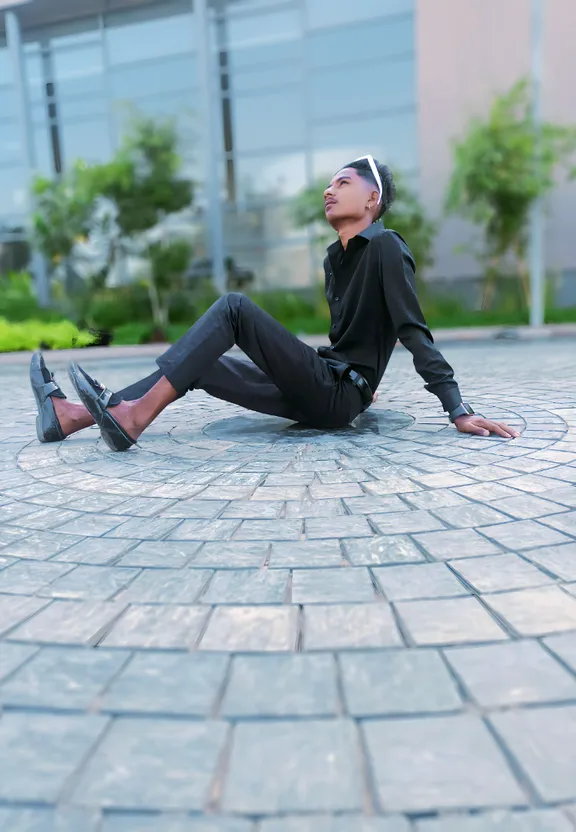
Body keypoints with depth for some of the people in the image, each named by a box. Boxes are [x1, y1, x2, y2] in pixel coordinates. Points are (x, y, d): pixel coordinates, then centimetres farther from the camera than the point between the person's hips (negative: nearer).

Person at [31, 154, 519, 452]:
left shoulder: (386, 247, -7)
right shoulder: (335, 258, 18)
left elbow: (416, 333, -14)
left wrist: (458, 411, -18)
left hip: (340, 396, -8)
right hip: (318, 392, 8)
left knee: (234, 307, -20)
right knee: (200, 365, 3)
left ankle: (134, 417, -26)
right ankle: (71, 416, -3)